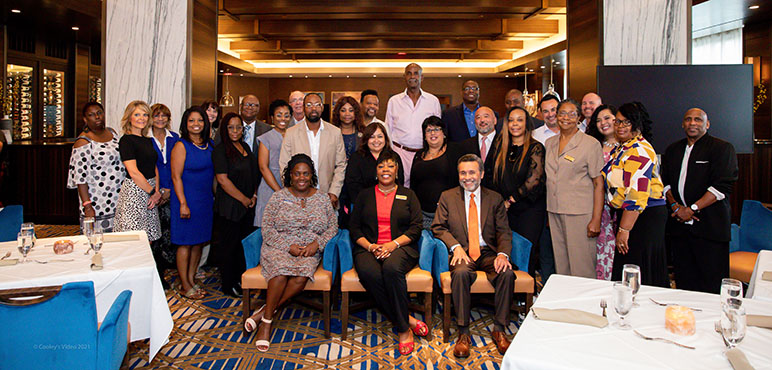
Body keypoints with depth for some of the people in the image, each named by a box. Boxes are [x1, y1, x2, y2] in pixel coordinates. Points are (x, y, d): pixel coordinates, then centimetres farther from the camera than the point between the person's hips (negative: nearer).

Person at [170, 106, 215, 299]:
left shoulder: (209, 145, 9)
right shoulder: (181, 146, -9)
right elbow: (176, 177, -12)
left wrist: (214, 197, 11)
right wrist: (183, 203, -17)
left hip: (206, 200, 6)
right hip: (187, 199, -6)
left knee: (199, 241, 12)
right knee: (186, 243, 1)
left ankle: (191, 279, 24)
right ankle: (185, 285, 12)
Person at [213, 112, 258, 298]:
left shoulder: (245, 147, 12)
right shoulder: (220, 150, -10)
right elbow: (222, 179, -16)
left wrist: (254, 195, 6)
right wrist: (244, 199, -12)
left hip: (247, 205, 7)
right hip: (229, 205, -7)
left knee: (244, 243, 12)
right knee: (229, 245, 2)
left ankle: (240, 280, 25)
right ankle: (228, 285, 15)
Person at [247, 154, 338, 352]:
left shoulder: (322, 198, 10)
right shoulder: (279, 197, 5)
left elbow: (333, 227, 8)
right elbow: (267, 229, -1)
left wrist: (317, 243, -10)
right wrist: (289, 246, -13)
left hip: (310, 251, 1)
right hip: (279, 248, -1)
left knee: (301, 277, -31)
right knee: (281, 269, -34)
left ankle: (265, 311, -17)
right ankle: (267, 322, -20)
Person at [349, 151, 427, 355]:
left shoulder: (408, 195, 15)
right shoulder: (364, 195, 18)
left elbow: (416, 228, 5)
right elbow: (354, 227, 11)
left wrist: (394, 244, -12)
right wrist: (370, 246, -8)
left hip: (401, 247, -1)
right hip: (368, 248, 2)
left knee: (392, 268, -37)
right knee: (369, 273, -34)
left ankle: (403, 328, -23)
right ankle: (406, 321, -21)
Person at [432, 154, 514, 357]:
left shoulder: (495, 199, 11)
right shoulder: (447, 197, 9)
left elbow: (504, 232, 5)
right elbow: (438, 227, 4)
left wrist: (503, 254, -15)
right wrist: (456, 247, -13)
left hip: (488, 252, 2)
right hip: (462, 253, -1)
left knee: (507, 273, -29)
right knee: (461, 273, -34)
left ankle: (499, 330, -11)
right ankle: (463, 333, -22)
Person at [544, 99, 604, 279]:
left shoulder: (591, 144, -4)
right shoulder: (549, 143, 12)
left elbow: (599, 183, -7)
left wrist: (596, 219, -13)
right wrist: (548, 211, 13)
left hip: (580, 213, -5)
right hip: (554, 211, 5)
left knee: (582, 268, -2)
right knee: (561, 265, 11)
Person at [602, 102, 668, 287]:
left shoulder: (639, 151, -17)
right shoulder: (621, 148, 14)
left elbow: (637, 196, -23)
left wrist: (624, 229, -22)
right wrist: (620, 224, 17)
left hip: (645, 217, -10)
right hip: (626, 215, 10)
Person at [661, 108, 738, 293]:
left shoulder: (722, 148, 0)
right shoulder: (673, 150, 17)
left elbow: (723, 186, -9)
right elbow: (665, 181, 14)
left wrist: (692, 209, -14)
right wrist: (675, 205, -3)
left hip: (709, 226, -4)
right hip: (679, 224, 5)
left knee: (712, 283, -4)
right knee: (684, 280, 7)